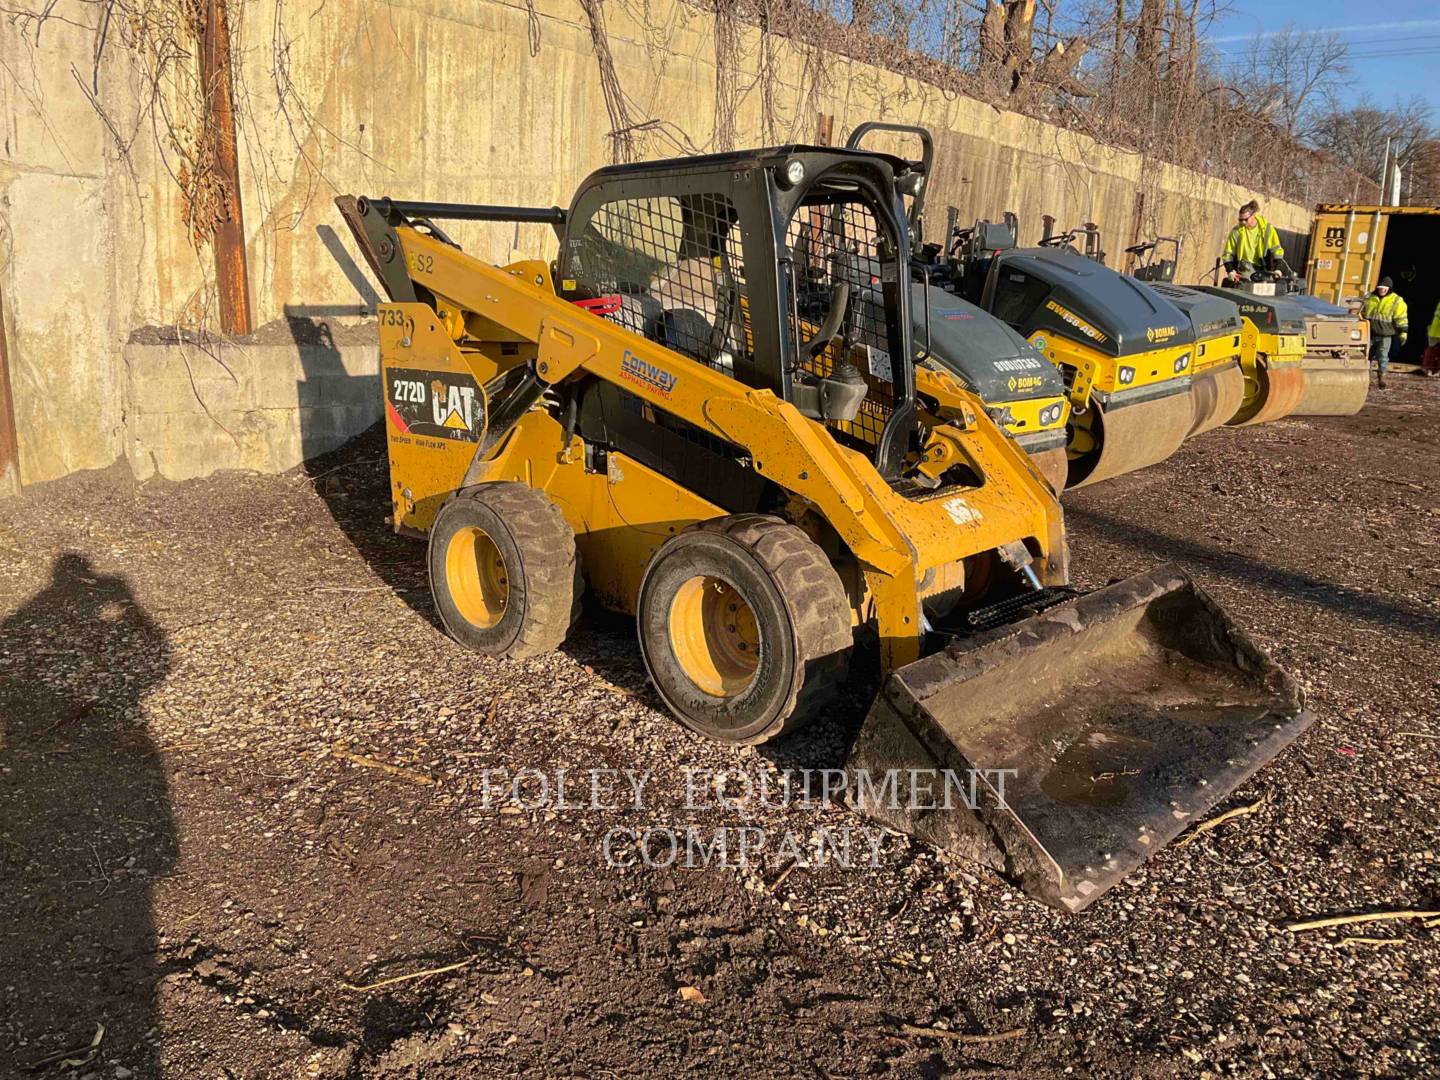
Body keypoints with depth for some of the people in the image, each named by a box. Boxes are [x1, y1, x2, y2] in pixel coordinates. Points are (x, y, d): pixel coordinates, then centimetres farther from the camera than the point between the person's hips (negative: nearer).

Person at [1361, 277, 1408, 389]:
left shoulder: (1396, 301, -2)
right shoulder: (1370, 298, 9)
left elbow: (1401, 318, -4)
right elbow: (1362, 313, 19)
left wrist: (1403, 332, -9)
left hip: (1385, 335, -3)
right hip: (1369, 333, 3)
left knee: (1383, 357, -4)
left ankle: (1381, 378, 2)